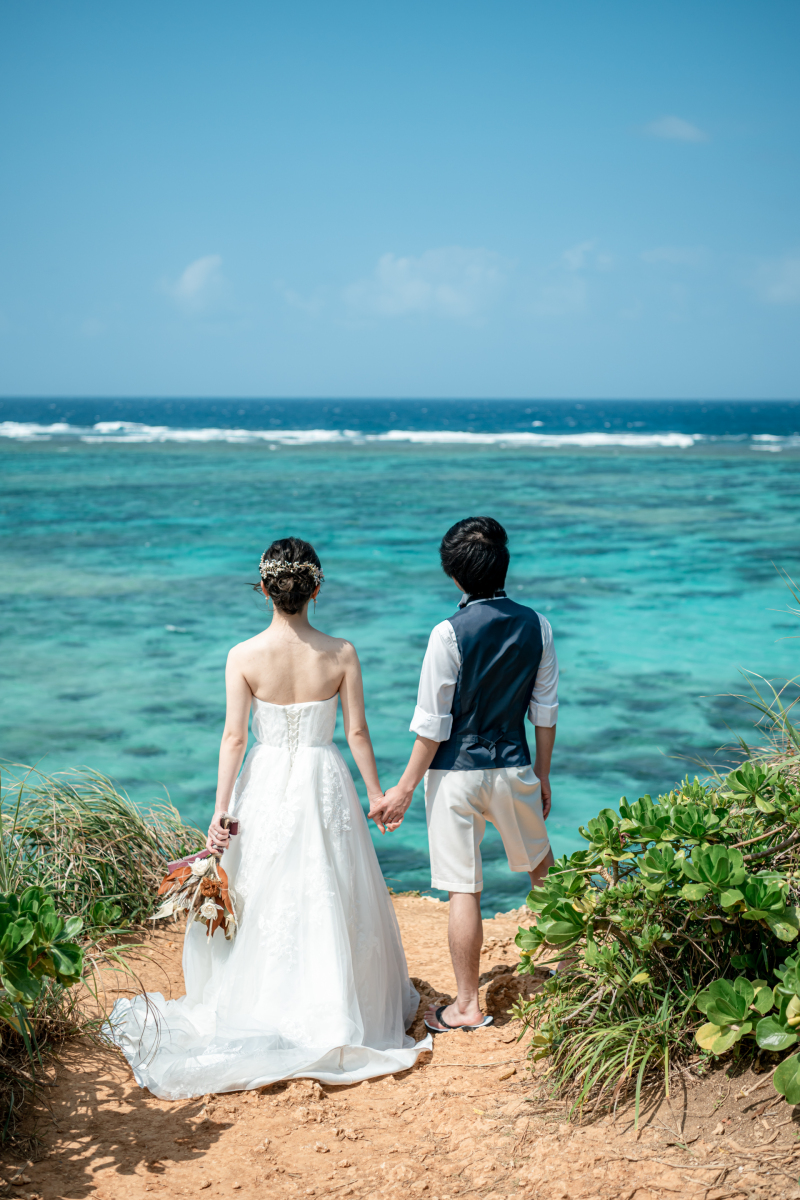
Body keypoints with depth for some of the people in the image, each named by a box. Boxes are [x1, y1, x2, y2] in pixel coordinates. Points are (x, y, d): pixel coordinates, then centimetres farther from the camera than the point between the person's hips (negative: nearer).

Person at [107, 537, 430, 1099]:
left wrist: (221, 810, -6)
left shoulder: (244, 657, -11)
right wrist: (376, 792, 9)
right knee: (331, 900, 12)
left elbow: (234, 737, -11)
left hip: (266, 783, 0)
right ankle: (337, 1011, 22)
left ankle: (266, 1009, 23)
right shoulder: (341, 653, -8)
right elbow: (357, 731, -4)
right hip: (325, 783, 0)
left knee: (263, 901, 12)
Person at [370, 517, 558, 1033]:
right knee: (541, 864, 27)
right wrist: (542, 774, 15)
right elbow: (546, 710, 3)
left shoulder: (450, 633, -16)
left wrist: (406, 788, -5)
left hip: (457, 773, -4)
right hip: (514, 767, 4)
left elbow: (432, 723, -14)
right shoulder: (536, 625, -3)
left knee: (464, 890, 3)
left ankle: (468, 1005, 12)